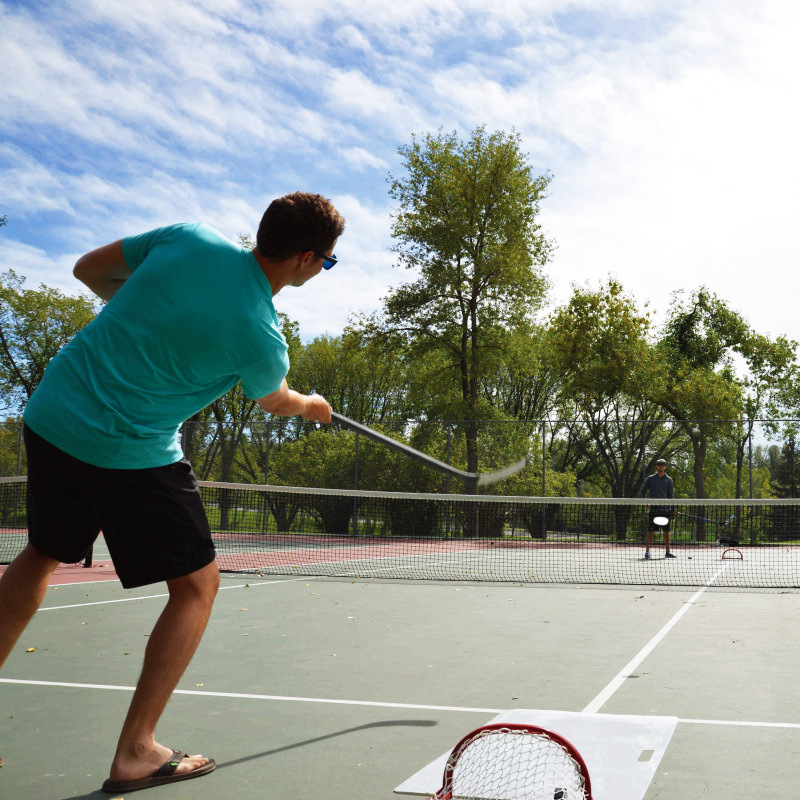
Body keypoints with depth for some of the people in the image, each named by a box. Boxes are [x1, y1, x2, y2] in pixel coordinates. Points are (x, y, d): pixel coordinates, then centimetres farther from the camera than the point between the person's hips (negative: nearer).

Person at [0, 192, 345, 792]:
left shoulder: (188, 237, -2)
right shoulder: (260, 336, -15)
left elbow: (89, 269, 10)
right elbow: (274, 401, 9)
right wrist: (311, 405, 32)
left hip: (50, 415, 7)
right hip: (133, 452, -7)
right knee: (198, 584, 9)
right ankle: (136, 754, 12)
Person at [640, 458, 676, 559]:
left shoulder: (669, 480, 7)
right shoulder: (650, 478, 5)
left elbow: (671, 495, 8)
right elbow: (643, 491, 9)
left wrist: (671, 508, -4)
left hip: (665, 509, 1)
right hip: (653, 508, -1)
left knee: (666, 531, 3)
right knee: (650, 530, -2)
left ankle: (667, 552, 10)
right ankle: (647, 551, 2)